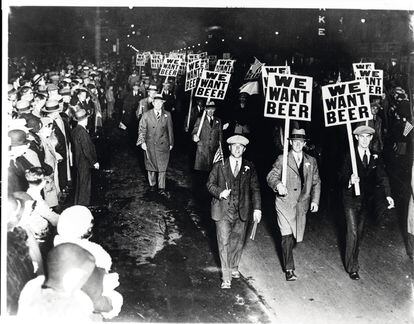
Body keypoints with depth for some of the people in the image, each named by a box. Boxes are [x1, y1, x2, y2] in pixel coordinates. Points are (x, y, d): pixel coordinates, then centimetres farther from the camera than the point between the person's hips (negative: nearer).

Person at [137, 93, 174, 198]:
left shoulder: (167, 115, 2)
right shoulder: (146, 115, -2)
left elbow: (170, 130, 8)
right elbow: (142, 129, -1)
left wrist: (171, 143, 10)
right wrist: (142, 142, -11)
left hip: (163, 145, 0)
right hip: (150, 145, 0)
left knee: (162, 167, 1)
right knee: (150, 166, 12)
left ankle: (161, 188, 7)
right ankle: (152, 185, 30)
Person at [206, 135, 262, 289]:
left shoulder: (249, 168, 5)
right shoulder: (219, 166, 1)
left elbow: (255, 189, 6)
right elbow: (210, 184, 4)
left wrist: (257, 208, -2)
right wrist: (220, 192, -16)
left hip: (242, 212, 2)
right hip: (223, 211, -2)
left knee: (238, 241, 13)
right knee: (224, 242, -6)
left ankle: (234, 267, 36)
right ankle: (226, 277, 0)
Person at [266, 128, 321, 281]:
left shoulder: (311, 161, 11)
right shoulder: (282, 159, 0)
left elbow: (316, 182, 14)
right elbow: (271, 176, -7)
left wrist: (315, 200, 4)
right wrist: (278, 184, -30)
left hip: (302, 204, 4)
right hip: (285, 203, -4)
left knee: (296, 236, 10)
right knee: (287, 236, -10)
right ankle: (289, 269, -3)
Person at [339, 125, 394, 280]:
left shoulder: (375, 158, 4)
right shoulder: (350, 156, -7)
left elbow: (382, 177, -2)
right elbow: (342, 176, -11)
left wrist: (388, 195, -16)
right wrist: (350, 180, -35)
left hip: (366, 200, 4)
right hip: (351, 199, -4)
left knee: (360, 232, 14)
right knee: (352, 233, -8)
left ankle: (354, 259, 30)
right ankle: (352, 267, 0)